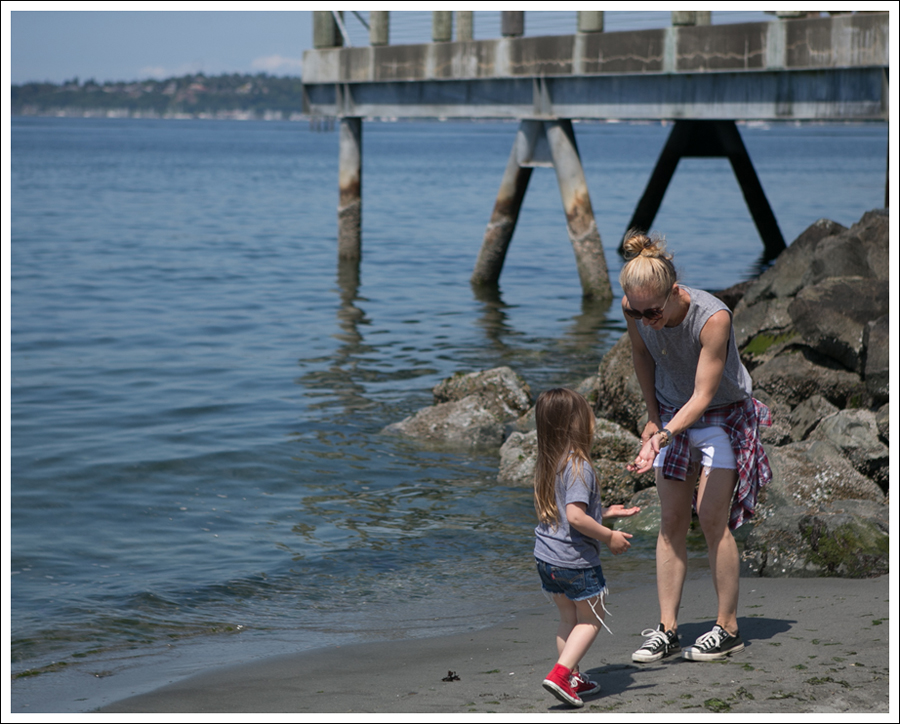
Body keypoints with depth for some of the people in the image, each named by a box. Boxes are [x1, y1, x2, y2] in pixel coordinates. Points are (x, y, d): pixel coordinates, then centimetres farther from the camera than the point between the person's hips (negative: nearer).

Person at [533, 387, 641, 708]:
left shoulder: (547, 465, 7)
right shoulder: (579, 466, -21)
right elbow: (575, 516, -28)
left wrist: (605, 512, 23)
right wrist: (609, 536, -17)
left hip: (546, 558, 8)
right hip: (576, 560, -8)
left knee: (568, 617, 20)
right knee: (590, 619, 9)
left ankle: (572, 678, 24)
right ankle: (561, 673, -4)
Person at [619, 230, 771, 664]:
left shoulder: (713, 318, -33)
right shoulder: (634, 308, -17)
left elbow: (702, 396, -30)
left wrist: (664, 435, -43)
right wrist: (653, 418, 7)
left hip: (723, 417, -5)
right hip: (673, 416, 5)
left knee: (712, 519, -9)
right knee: (671, 521, 1)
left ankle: (728, 629, 1)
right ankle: (667, 629, 3)